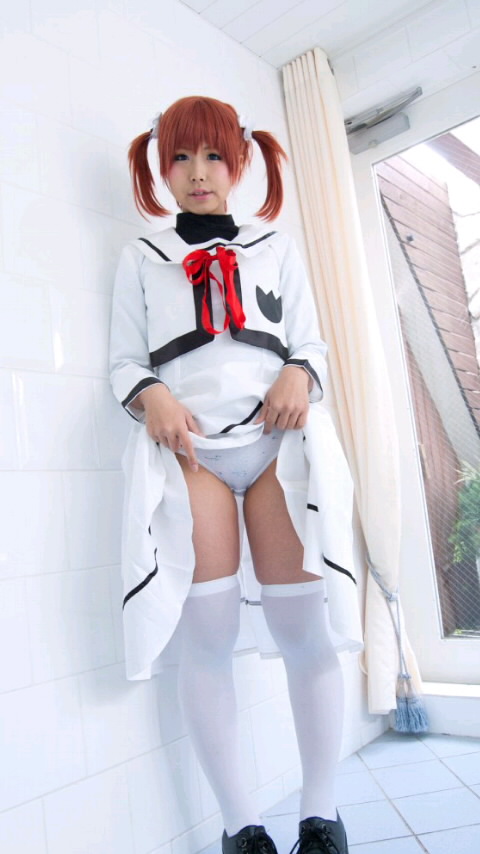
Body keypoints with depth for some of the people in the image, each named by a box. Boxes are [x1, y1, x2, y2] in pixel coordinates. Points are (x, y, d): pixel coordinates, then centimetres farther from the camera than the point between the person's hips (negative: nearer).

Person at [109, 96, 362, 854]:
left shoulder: (277, 248, 19)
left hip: (277, 440, 1)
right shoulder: (142, 256, 18)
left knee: (303, 627, -2)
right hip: (190, 448, 0)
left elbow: (312, 345, 14)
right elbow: (125, 360, 11)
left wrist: (300, 375, -8)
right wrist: (151, 396, -10)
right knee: (207, 634, -3)